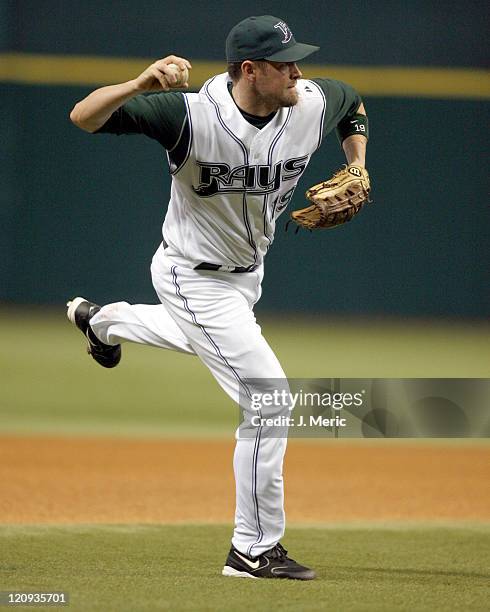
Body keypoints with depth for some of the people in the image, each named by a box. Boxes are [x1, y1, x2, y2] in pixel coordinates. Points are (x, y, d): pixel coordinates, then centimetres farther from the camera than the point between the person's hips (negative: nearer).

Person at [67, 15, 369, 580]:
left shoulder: (312, 105, -16)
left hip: (248, 273, 8)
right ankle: (255, 551, -2)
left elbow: (353, 104, 10)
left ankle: (103, 320, 65)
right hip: (195, 279, -8)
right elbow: (83, 118, -36)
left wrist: (356, 170, -3)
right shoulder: (192, 115, -32)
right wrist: (139, 85, -52)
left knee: (208, 336, 37)